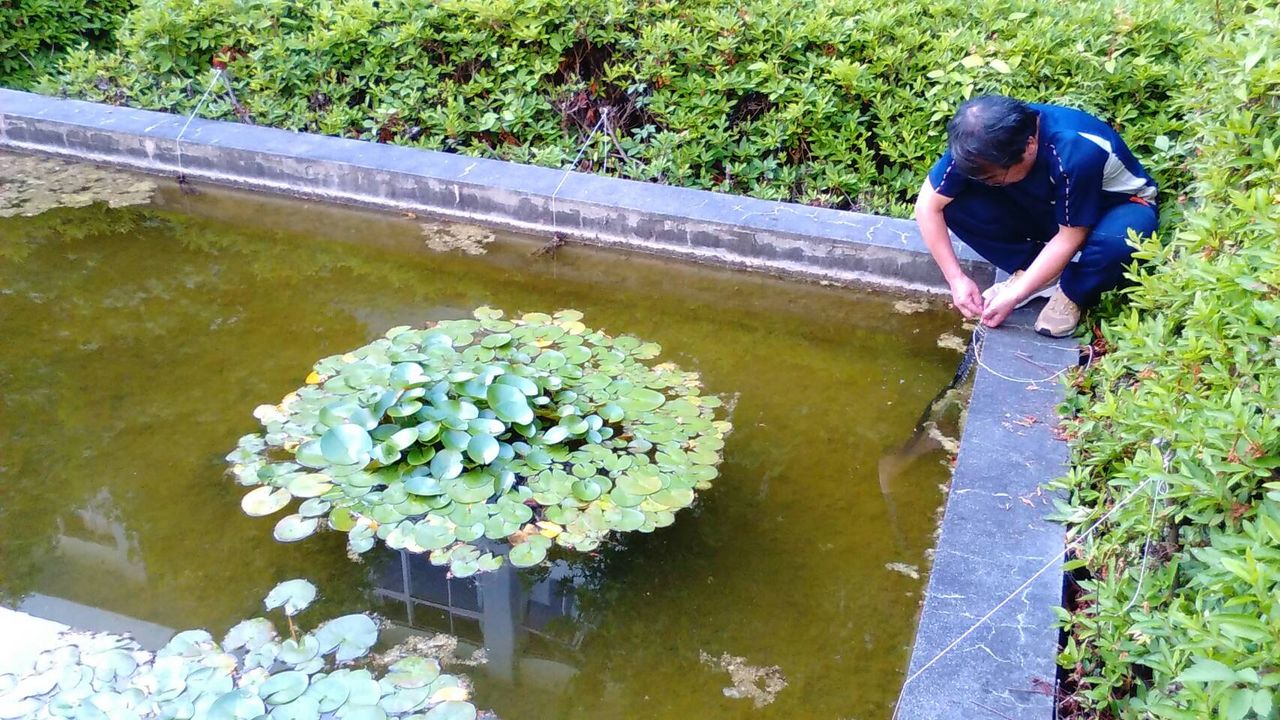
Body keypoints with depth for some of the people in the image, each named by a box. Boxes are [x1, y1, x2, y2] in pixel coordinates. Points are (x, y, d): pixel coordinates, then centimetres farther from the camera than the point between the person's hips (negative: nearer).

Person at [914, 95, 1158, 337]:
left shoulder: (1076, 153, -39)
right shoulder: (984, 144, -25)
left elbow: (1070, 238, -28)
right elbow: (927, 205, -18)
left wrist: (1015, 295, -28)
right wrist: (956, 279, -23)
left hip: (1117, 206, -4)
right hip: (1044, 210, 4)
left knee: (1117, 240, -41)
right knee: (954, 201, -20)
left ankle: (1071, 294, -8)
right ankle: (1034, 272, -3)